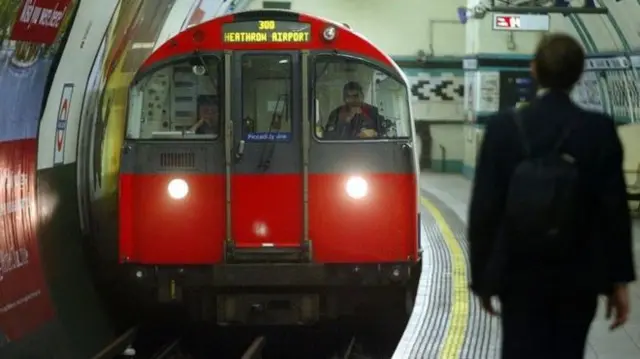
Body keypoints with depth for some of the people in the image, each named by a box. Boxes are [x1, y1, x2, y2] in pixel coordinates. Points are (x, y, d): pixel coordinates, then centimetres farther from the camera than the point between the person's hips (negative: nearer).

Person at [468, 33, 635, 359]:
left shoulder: (503, 127, -6)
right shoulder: (600, 130, -7)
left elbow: (483, 208, -5)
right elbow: (614, 210, -6)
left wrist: (482, 277, 5)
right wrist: (619, 280, 1)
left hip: (519, 275, 0)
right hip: (578, 278, 0)